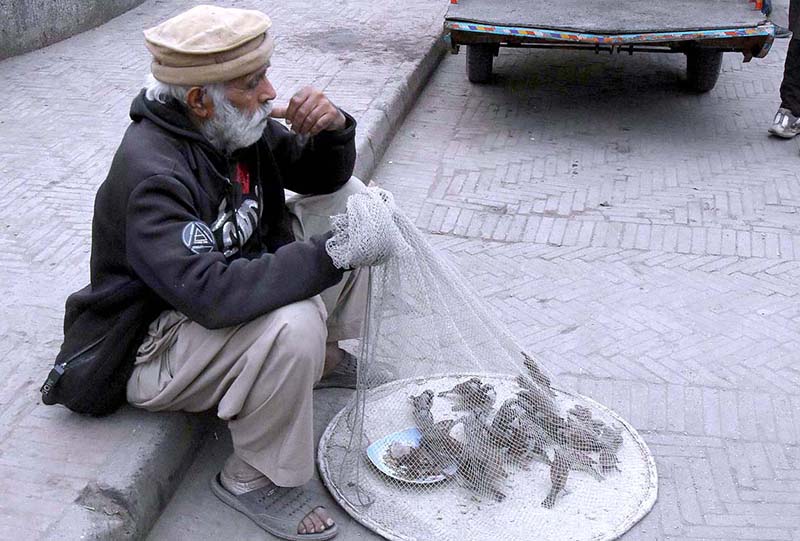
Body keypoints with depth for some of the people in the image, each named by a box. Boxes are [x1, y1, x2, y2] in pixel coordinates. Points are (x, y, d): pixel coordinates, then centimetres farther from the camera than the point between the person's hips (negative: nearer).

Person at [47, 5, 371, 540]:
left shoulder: (235, 124, -7)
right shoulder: (151, 173, -31)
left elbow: (322, 178, 6)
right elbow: (212, 294, -42)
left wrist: (332, 129, -17)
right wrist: (331, 252, -39)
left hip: (234, 282, 9)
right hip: (153, 348, -8)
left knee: (351, 196, 5)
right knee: (292, 324, -39)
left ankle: (323, 355, 16)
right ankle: (256, 479, -13)